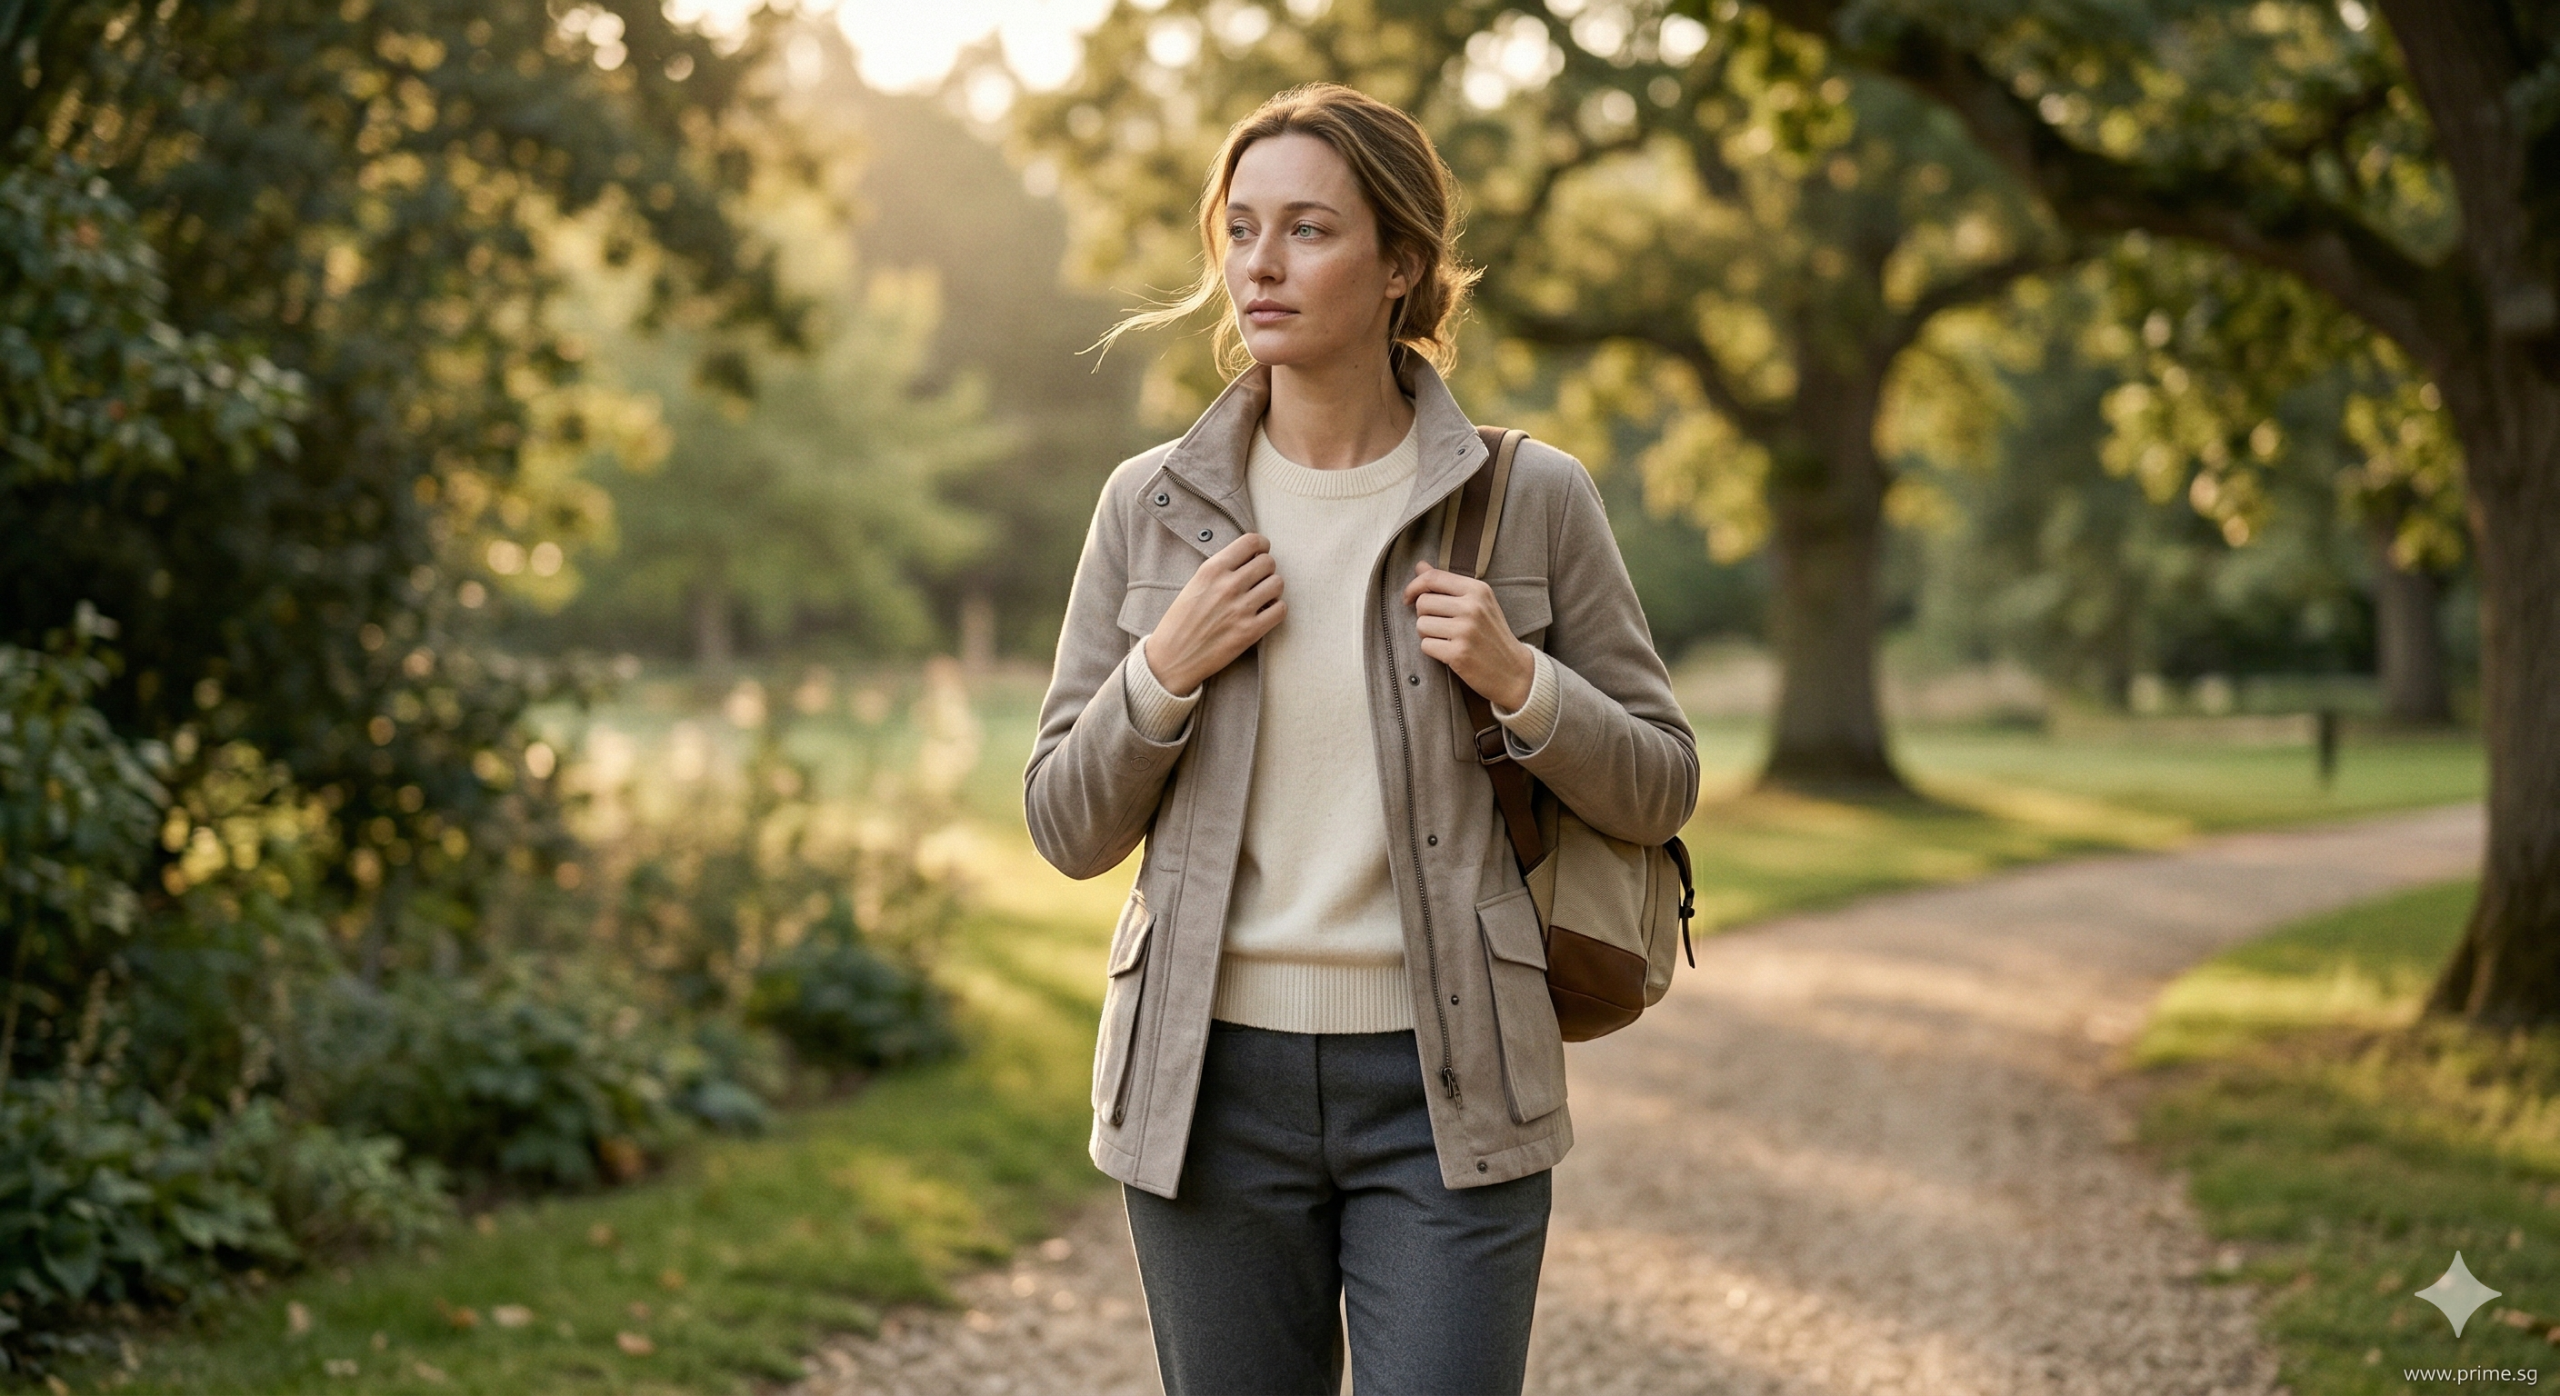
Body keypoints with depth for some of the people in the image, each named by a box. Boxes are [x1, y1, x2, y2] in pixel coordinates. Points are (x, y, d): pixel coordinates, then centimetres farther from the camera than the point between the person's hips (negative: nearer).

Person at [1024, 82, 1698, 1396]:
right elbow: (1068, 828, 6)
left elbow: (1657, 791, 4)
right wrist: (1163, 670, -11)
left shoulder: (1531, 499, -1)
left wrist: (1517, 681, -13)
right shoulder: (1153, 506, 3)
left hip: (1448, 1089, -2)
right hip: (1214, 1083, 2)